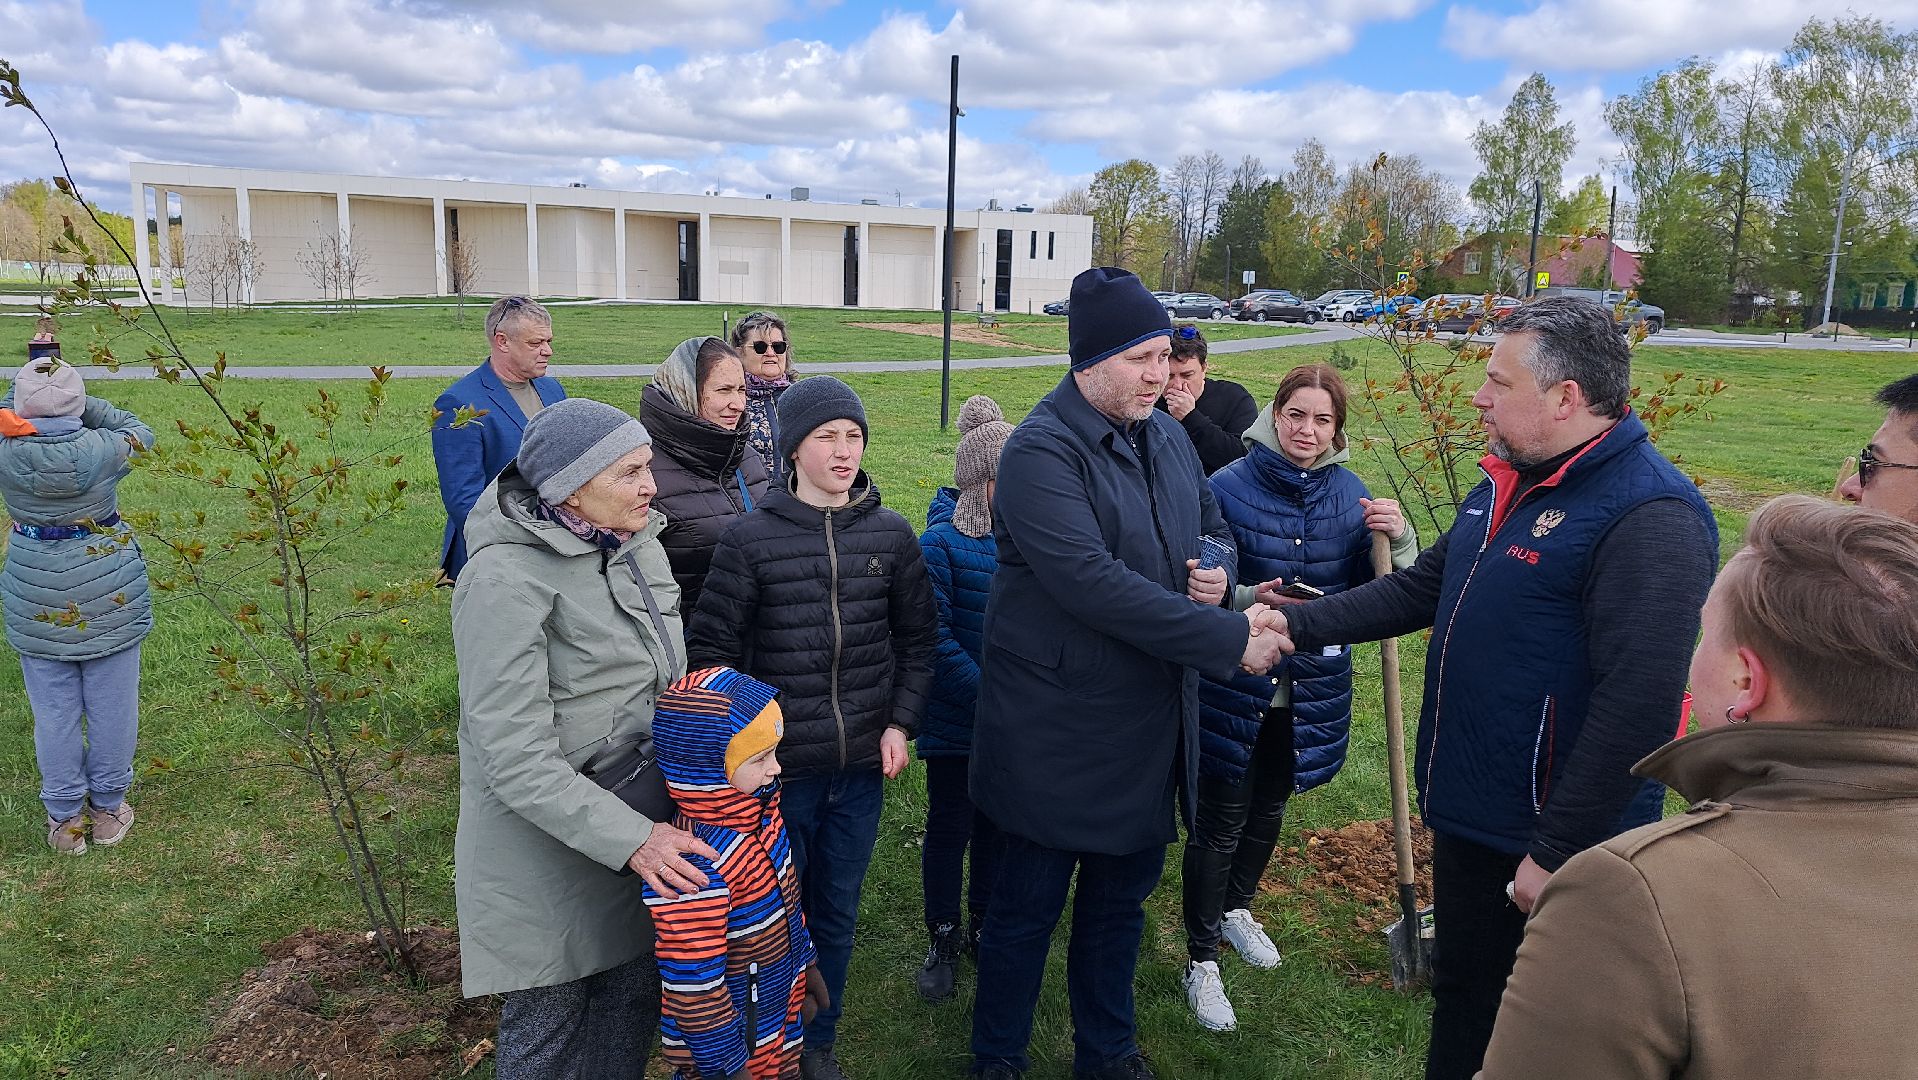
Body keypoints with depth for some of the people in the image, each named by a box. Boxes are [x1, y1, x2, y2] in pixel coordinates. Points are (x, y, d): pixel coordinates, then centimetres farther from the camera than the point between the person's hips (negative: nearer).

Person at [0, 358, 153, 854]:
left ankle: (65, 818, 24)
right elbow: (138, 431, 7)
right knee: (111, 704, 12)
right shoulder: (102, 450, -16)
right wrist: (80, 403, 4)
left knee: (54, 710, 13)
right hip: (110, 591, -1)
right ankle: (107, 808, 25)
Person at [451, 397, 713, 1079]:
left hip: (641, 817, 7)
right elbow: (516, 760, -26)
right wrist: (631, 840, -29)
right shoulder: (508, 581, -23)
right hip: (549, 839, -7)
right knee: (549, 1025, 14)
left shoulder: (638, 544, 1)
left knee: (636, 990, 21)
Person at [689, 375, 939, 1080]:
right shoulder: (750, 540, -8)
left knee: (836, 912, 17)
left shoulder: (891, 535, 0)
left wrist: (900, 722, 0)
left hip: (862, 765, 3)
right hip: (778, 765, -2)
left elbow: (916, 640, 8)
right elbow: (710, 649, -5)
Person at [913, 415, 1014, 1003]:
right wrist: (989, 699, -22)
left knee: (998, 826, 18)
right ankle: (943, 939, 29)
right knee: (949, 828, 10)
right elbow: (935, 640, -17)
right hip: (956, 726, -4)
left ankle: (983, 924, 38)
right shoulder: (941, 545, -13)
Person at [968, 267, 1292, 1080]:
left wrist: (1219, 568, -5)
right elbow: (1095, 585, -28)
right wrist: (1230, 639, -26)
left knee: (1123, 892, 21)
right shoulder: (1041, 453, -19)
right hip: (1061, 732, -7)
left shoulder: (1166, 436, 7)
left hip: (1152, 724, 7)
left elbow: (1213, 525, 20)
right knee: (1030, 904, 9)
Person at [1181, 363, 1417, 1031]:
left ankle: (1236, 908, 48)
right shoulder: (1228, 487, -14)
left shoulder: (1350, 493, 0)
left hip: (1309, 690, 5)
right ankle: (1201, 959, 21)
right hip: (1234, 685, -5)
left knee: (1269, 808, 23)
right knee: (1219, 821, 4)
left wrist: (1396, 540, -17)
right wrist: (1244, 600, -31)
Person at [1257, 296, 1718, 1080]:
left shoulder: (1650, 517, -23)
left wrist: (1556, 854, -23)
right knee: (1459, 994, 24)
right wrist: (1297, 623, 9)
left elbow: (1636, 707, -26)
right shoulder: (1509, 486, 8)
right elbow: (1420, 591, 16)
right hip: (1466, 818, 8)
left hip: (1548, 844, -8)